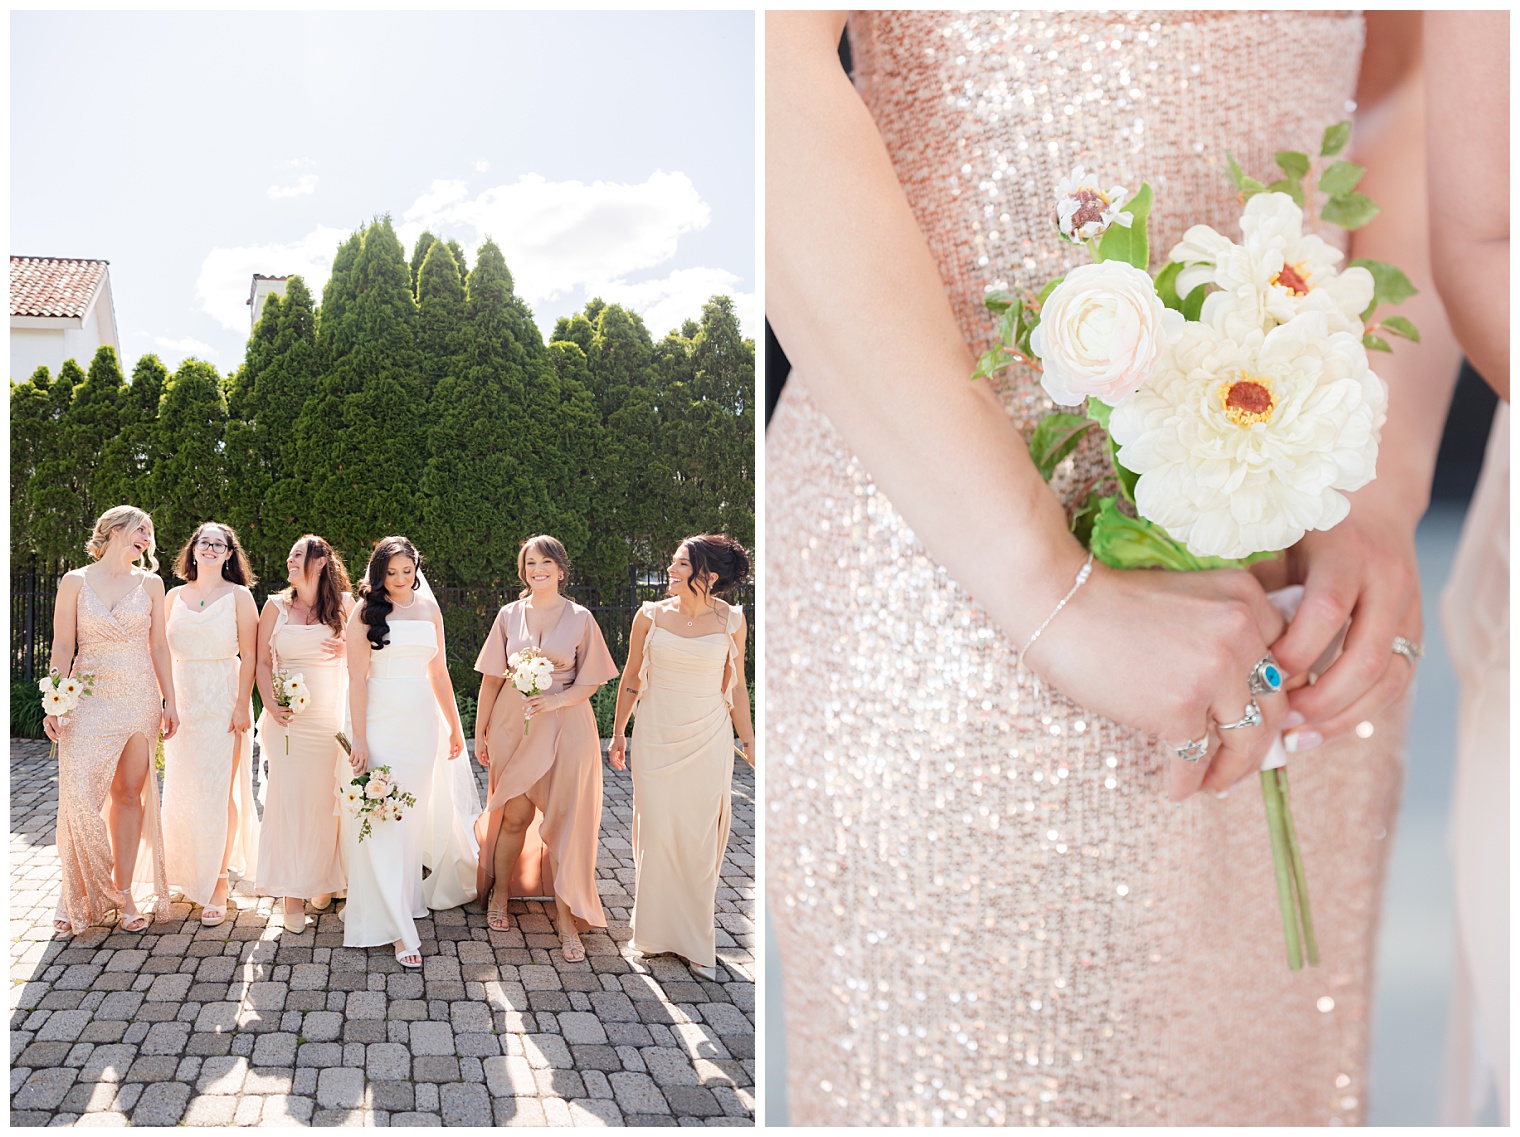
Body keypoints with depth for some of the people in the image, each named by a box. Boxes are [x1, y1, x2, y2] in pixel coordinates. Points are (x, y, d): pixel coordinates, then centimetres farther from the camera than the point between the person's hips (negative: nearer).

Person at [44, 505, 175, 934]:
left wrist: (169, 701, 6)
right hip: (90, 700, -2)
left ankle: (123, 892, 12)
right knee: (80, 795, -10)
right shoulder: (76, 581, 3)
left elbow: (159, 646, 10)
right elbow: (63, 647, 1)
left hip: (140, 698, 2)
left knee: (130, 794, 4)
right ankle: (80, 898, 3)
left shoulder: (150, 583, 8)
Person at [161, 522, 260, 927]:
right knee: (182, 791, 6)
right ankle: (187, 877, 22)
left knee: (219, 792, -3)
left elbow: (249, 655, -5)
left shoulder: (238, 596, -1)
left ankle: (218, 883, 6)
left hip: (223, 703, -4)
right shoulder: (174, 596, 11)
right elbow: (163, 652, 13)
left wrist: (242, 705, -12)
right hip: (182, 701, 4)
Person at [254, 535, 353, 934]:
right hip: (289, 718, 0)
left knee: (327, 800, 4)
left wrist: (349, 648, -8)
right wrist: (271, 705, -8)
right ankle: (292, 894, 2)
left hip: (334, 718, 0)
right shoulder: (277, 605, 6)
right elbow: (262, 661, 5)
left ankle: (323, 881, 21)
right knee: (289, 799, -4)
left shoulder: (344, 605, 5)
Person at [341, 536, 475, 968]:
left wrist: (454, 725, 18)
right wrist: (360, 741, -12)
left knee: (415, 816, 10)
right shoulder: (365, 612, -3)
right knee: (383, 820, -6)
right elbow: (357, 679, -7)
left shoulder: (429, 609, 10)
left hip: (422, 725, 4)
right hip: (381, 723, -4)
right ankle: (400, 930, -4)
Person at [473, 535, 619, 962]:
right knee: (515, 815, 5)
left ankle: (566, 917, 8)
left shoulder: (580, 618, -1)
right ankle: (499, 895, 28)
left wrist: (553, 701, -17)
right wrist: (480, 732, 7)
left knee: (563, 821, -1)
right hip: (513, 726, 1)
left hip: (564, 729, -1)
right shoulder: (510, 615, 4)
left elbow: (590, 682, -1)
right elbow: (491, 679, 7)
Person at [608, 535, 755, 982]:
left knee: (700, 839, 4)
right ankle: (657, 931, 22)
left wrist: (749, 744, 5)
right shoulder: (651, 615, -3)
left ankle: (696, 942, 17)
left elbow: (736, 688, 4)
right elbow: (632, 679, 8)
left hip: (709, 742, 0)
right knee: (656, 834, 3)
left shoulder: (730, 619, -3)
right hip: (657, 739, 1)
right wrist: (618, 734, 12)